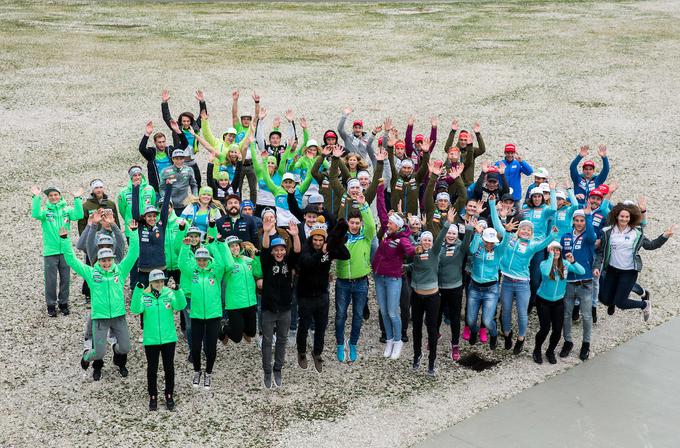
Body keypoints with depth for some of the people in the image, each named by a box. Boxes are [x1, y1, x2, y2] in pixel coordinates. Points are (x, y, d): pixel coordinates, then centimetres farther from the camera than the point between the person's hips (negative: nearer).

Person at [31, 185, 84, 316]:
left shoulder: (67, 209, 4)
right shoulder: (45, 210, 1)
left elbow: (78, 215, -14)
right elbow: (36, 214, -20)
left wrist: (77, 199, -19)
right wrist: (36, 198, -25)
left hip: (65, 250, 2)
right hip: (50, 251, -1)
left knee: (65, 279, 10)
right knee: (51, 280, 3)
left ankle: (63, 303, 24)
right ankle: (51, 305, 15)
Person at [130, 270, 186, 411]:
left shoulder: (169, 294, -3)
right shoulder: (144, 296, -4)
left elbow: (181, 305, -19)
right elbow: (135, 309, -21)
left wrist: (177, 290, -35)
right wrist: (138, 289, -31)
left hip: (168, 339, 0)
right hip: (151, 340, 0)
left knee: (169, 368, 10)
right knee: (152, 369, 10)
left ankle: (169, 396, 26)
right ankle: (153, 397, 24)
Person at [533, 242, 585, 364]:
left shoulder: (565, 263, -6)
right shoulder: (544, 263, -15)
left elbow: (582, 272, -13)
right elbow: (546, 273, -38)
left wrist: (572, 262, -28)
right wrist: (551, 256, -32)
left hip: (558, 301, 3)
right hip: (543, 301, -3)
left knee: (558, 330, 1)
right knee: (545, 329, -7)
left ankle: (550, 352, 27)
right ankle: (537, 350, 20)